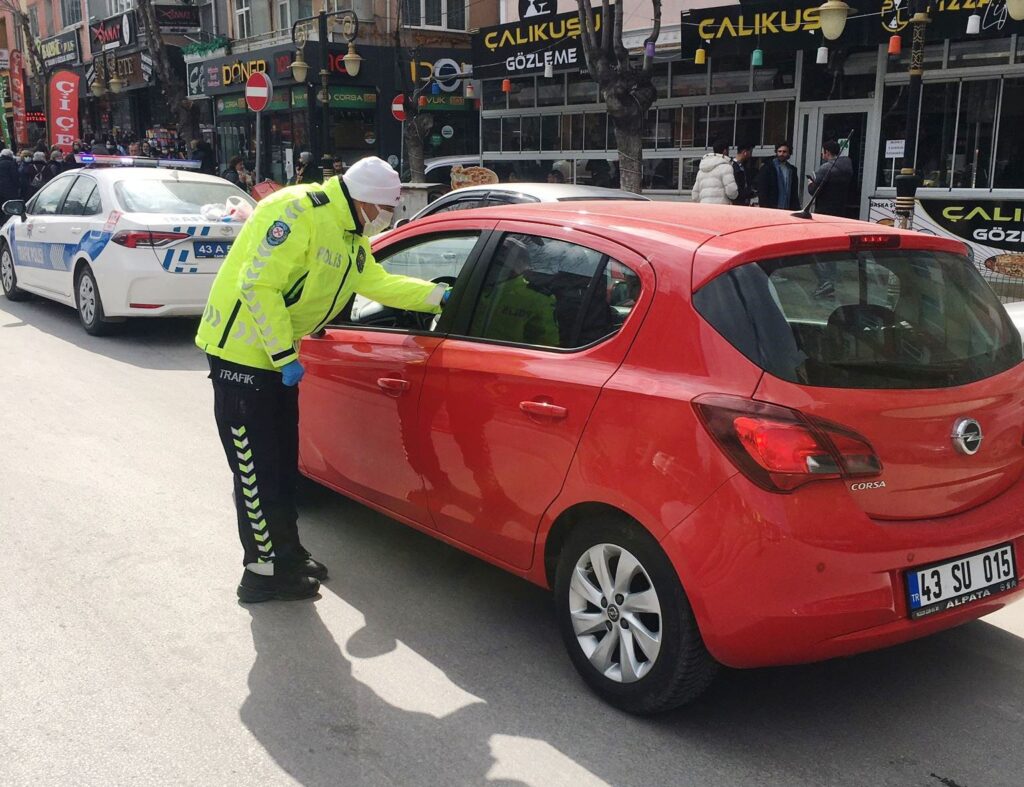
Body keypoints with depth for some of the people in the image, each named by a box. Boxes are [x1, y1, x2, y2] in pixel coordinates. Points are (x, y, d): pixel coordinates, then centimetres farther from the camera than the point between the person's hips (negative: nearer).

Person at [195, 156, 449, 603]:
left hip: (276, 358, 10)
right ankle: (265, 572, 6)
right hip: (241, 352, -10)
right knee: (257, 468, -3)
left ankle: (286, 554, 30)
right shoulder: (297, 213, -22)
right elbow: (258, 285, -27)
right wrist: (285, 357, -25)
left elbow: (380, 283, 15)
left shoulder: (350, 239, 10)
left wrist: (440, 296, 10)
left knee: (282, 463, 17)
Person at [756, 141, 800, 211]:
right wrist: (764, 207, -12)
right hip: (771, 208, -4)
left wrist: (796, 208, 9)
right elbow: (761, 191, -4)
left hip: (787, 210, 4)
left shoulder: (792, 169, 17)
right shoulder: (767, 167, 2)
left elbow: (794, 193, 19)